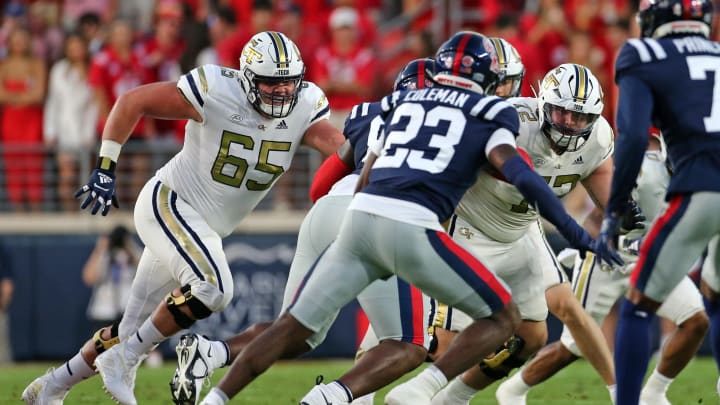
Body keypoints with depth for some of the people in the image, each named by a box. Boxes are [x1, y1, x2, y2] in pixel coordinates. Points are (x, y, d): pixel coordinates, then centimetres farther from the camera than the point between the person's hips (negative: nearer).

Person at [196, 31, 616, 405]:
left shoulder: (404, 102, 26)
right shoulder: (489, 114, 12)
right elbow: (519, 173, -3)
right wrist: (574, 231, -1)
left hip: (360, 218, 5)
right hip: (411, 229, -5)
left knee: (293, 329, 15)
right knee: (503, 318, 8)